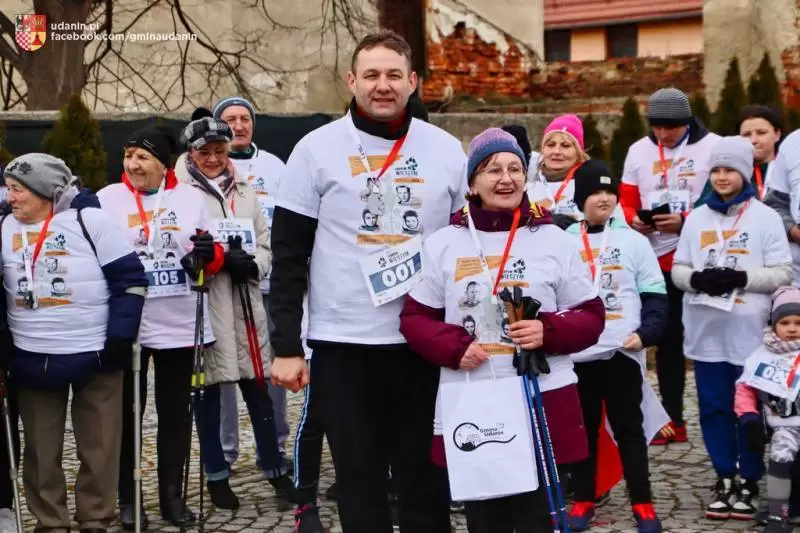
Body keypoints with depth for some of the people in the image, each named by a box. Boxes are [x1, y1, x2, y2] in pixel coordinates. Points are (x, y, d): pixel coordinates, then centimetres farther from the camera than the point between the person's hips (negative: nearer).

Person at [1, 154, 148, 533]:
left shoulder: (88, 219, -8)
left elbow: (130, 277, -7)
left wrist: (120, 335, -11)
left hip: (95, 354, -3)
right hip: (32, 358, 4)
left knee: (99, 446, 6)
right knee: (41, 449, 9)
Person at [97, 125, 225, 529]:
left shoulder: (191, 198, 6)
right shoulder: (107, 199, 0)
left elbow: (211, 261, 10)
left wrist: (210, 254, -11)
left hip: (180, 325, 2)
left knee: (175, 413, 10)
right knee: (127, 412, 6)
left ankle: (172, 495, 21)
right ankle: (127, 497, 19)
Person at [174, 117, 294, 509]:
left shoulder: (244, 190, 14)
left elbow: (264, 241, 16)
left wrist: (253, 265, -5)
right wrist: (222, 259, -21)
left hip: (245, 301, 4)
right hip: (203, 303, -4)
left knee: (258, 389, 8)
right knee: (209, 391, 6)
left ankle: (275, 470, 19)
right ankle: (217, 475, 19)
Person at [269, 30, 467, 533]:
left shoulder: (447, 150, 3)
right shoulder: (317, 148, -2)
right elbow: (289, 255, -1)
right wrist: (286, 346, -6)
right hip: (342, 345, -1)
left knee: (426, 476, 10)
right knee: (359, 478, 8)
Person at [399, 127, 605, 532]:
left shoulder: (553, 240, 5)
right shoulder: (444, 243, 5)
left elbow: (591, 317, 7)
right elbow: (414, 318, 7)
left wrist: (549, 331, -14)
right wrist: (454, 347, -12)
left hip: (544, 404, 0)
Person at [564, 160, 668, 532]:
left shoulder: (634, 241, 3)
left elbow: (654, 295, 2)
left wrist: (647, 332, -11)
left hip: (624, 351, -1)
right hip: (576, 353, 1)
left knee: (629, 427, 6)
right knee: (583, 428, 10)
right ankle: (583, 500, 21)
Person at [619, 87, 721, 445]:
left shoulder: (713, 147, -5)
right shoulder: (638, 151, 9)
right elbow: (626, 201, 10)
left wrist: (685, 222, -20)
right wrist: (634, 220, -12)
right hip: (659, 260, 4)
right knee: (668, 339, 11)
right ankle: (672, 420, 21)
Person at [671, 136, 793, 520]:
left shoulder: (765, 217, -1)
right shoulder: (697, 217, 9)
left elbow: (782, 273, -5)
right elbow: (678, 270, 10)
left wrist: (741, 278, -19)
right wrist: (697, 278, -12)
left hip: (748, 332, -3)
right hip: (706, 331, 3)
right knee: (714, 407, 8)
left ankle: (749, 481, 18)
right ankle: (725, 478, 21)